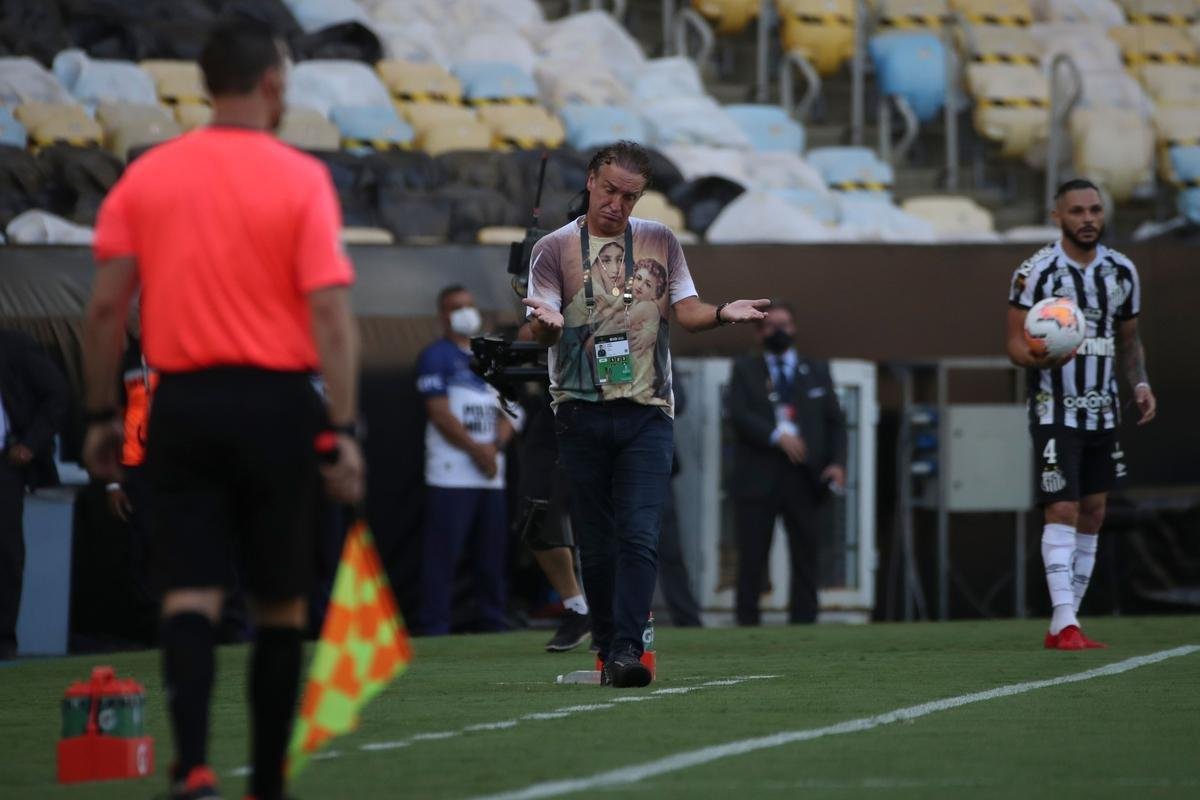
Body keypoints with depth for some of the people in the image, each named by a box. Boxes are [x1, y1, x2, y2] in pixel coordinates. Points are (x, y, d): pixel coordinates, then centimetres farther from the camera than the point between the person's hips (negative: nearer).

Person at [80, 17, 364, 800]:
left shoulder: (146, 176, 3)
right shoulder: (301, 178, -6)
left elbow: (106, 304, 1)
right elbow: (330, 313, -11)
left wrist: (101, 415, 9)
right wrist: (342, 433, -11)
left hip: (183, 404, 2)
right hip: (275, 404, -2)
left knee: (191, 593, 0)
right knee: (280, 603, 10)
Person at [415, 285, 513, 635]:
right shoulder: (436, 357, -1)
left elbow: (506, 413, 17)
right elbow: (440, 413, -10)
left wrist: (496, 445, -3)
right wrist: (476, 450, -13)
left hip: (491, 475, 7)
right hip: (452, 474, -7)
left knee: (493, 553, 8)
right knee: (442, 552, -11)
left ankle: (496, 622, 13)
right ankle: (434, 628, -11)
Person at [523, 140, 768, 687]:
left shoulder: (660, 241, 13)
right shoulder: (555, 249, 6)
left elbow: (686, 309, 12)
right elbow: (542, 332, -1)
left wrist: (722, 313, -9)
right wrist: (546, 322, -25)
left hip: (646, 413, 0)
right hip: (581, 412, 0)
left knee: (639, 536, -13)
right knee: (596, 545, 2)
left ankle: (627, 650, -19)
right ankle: (607, 651, 10)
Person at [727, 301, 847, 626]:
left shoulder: (816, 371, 17)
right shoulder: (744, 370, 10)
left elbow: (835, 421, 14)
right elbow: (738, 414, -4)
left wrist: (837, 462, -2)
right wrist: (776, 436, -17)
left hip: (803, 477, 2)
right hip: (758, 475, -2)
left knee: (805, 556, 0)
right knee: (752, 557, -4)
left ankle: (803, 622, 3)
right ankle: (747, 624, -1)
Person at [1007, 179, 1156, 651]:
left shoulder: (1121, 271, 7)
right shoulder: (1036, 272, -9)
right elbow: (1016, 346, -8)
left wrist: (1140, 383, 2)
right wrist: (1038, 357, -30)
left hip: (1103, 413, 6)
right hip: (1055, 412, -6)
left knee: (1093, 515, 7)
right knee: (1062, 511, -14)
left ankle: (1063, 625, 12)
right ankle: (1064, 625, -19)